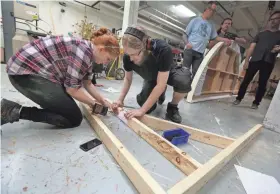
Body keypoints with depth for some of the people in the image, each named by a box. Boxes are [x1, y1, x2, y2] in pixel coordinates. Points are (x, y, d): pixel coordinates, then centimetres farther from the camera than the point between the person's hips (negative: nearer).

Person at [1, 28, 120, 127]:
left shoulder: (87, 52, 9)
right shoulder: (84, 51, -21)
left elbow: (87, 83, 13)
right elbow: (72, 89, -20)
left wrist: (103, 101, 9)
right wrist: (93, 103, -5)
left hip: (34, 69, 10)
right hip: (25, 72, -10)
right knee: (74, 118, -8)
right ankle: (15, 111, -7)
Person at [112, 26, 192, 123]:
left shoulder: (163, 50, -41)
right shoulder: (128, 56, -27)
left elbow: (160, 85, -39)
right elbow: (128, 79, -11)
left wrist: (142, 110, -39)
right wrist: (120, 99, -24)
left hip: (168, 73, -3)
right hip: (151, 78, 4)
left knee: (184, 80, -38)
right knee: (145, 105, -12)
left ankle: (172, 107, -8)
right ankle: (160, 94, 21)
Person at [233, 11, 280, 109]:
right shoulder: (260, 34, 19)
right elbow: (251, 47, 9)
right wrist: (246, 61, -3)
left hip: (268, 63, 0)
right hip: (255, 60, 0)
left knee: (262, 83, 0)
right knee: (246, 80, -6)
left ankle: (256, 103, 6)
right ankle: (238, 99, 1)